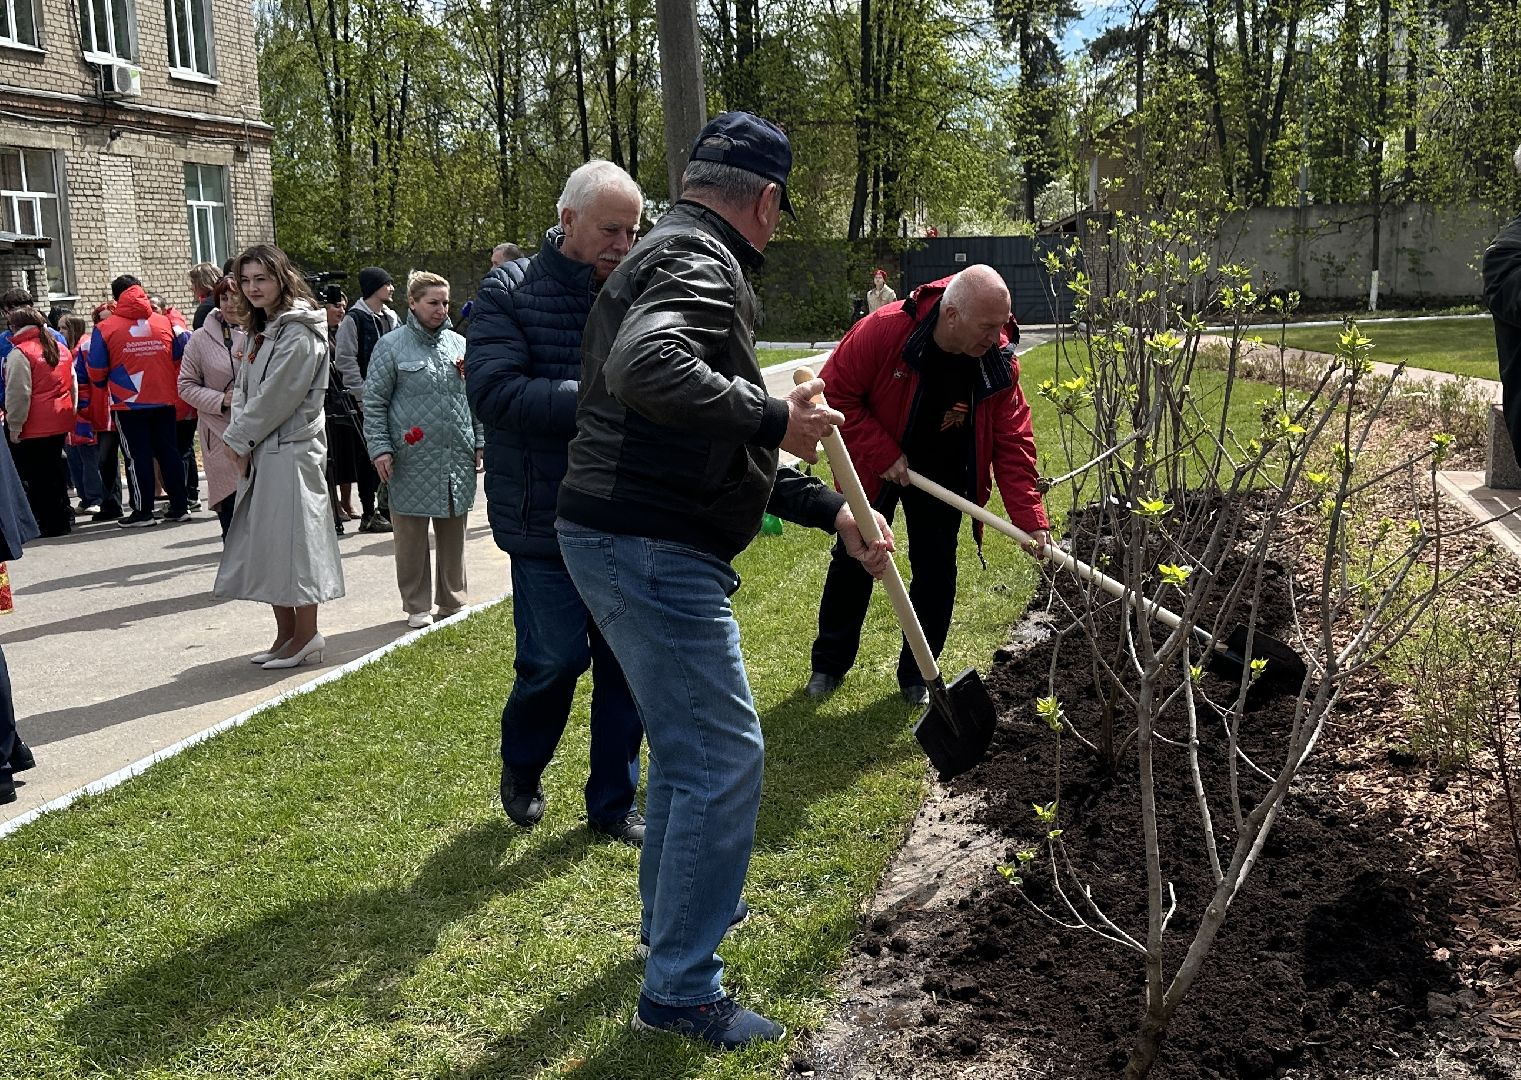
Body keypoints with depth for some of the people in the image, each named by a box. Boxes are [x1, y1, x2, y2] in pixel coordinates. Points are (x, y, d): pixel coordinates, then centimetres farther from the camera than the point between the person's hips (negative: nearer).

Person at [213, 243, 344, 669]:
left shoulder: (299, 334, -13)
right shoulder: (261, 331, 16)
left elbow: (276, 398, -17)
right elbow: (243, 389, 15)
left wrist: (238, 438, -8)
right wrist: (239, 437, 0)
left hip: (290, 452, -9)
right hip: (260, 453, 9)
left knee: (291, 542, -4)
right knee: (266, 545, 12)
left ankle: (306, 637, 6)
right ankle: (286, 634, 21)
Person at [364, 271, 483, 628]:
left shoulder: (459, 344, 11)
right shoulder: (392, 346, -2)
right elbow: (374, 402, -2)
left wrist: (480, 442, 12)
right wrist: (380, 448, -9)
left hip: (458, 458, 4)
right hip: (412, 462, -4)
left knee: (453, 535, 11)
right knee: (411, 536, 3)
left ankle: (452, 601, 23)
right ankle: (417, 606, 13)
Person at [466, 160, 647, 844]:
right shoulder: (510, 292, -6)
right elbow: (493, 391, -19)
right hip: (547, 522, -4)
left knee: (625, 659, 9)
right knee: (554, 659, 1)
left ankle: (613, 802, 26)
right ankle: (520, 769, 32)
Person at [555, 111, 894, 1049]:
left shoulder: (678, 257, 22)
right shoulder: (700, 262, -12)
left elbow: (724, 451, 25)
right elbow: (644, 366, -35)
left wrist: (831, 510, 24)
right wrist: (774, 416, -25)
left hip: (619, 539, 11)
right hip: (653, 548, -11)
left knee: (688, 740, 24)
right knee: (724, 755, -4)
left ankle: (675, 915, 41)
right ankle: (681, 988, 6)